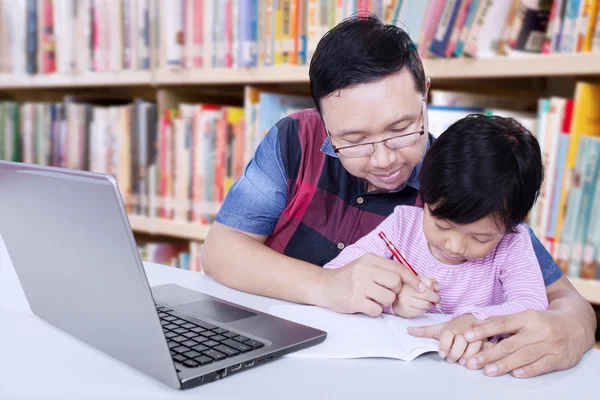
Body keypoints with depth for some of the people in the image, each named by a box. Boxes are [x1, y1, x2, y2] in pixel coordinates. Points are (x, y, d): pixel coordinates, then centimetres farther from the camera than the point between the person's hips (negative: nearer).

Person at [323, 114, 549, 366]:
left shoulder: (512, 244, -7)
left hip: (470, 369, 0)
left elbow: (534, 306, -18)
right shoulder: (403, 223, -8)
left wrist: (476, 321, -34)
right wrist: (391, 299, -24)